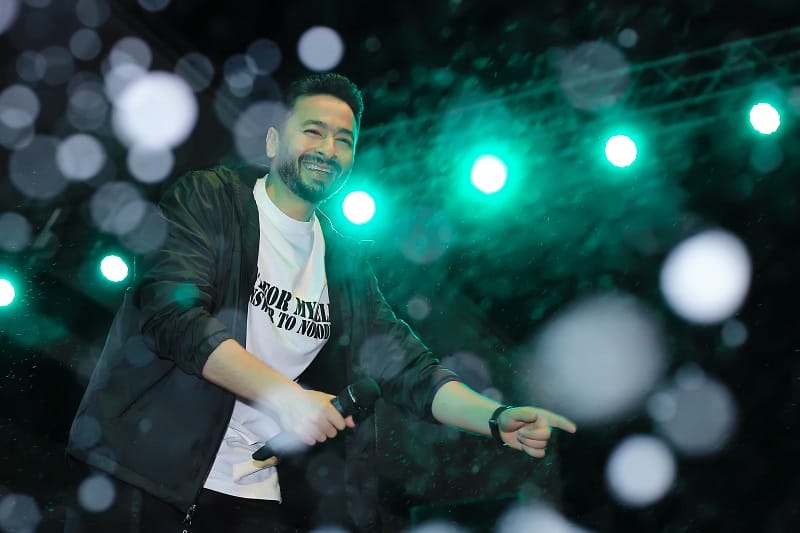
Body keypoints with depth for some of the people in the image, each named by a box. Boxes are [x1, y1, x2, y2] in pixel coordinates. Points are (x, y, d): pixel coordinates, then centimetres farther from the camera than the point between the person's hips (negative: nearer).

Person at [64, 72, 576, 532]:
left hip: (259, 492, 5)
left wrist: (497, 418, -10)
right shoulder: (207, 200, -3)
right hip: (146, 473, -4)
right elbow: (172, 311, -18)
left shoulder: (345, 259, 11)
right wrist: (283, 395, -25)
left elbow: (404, 364, 6)